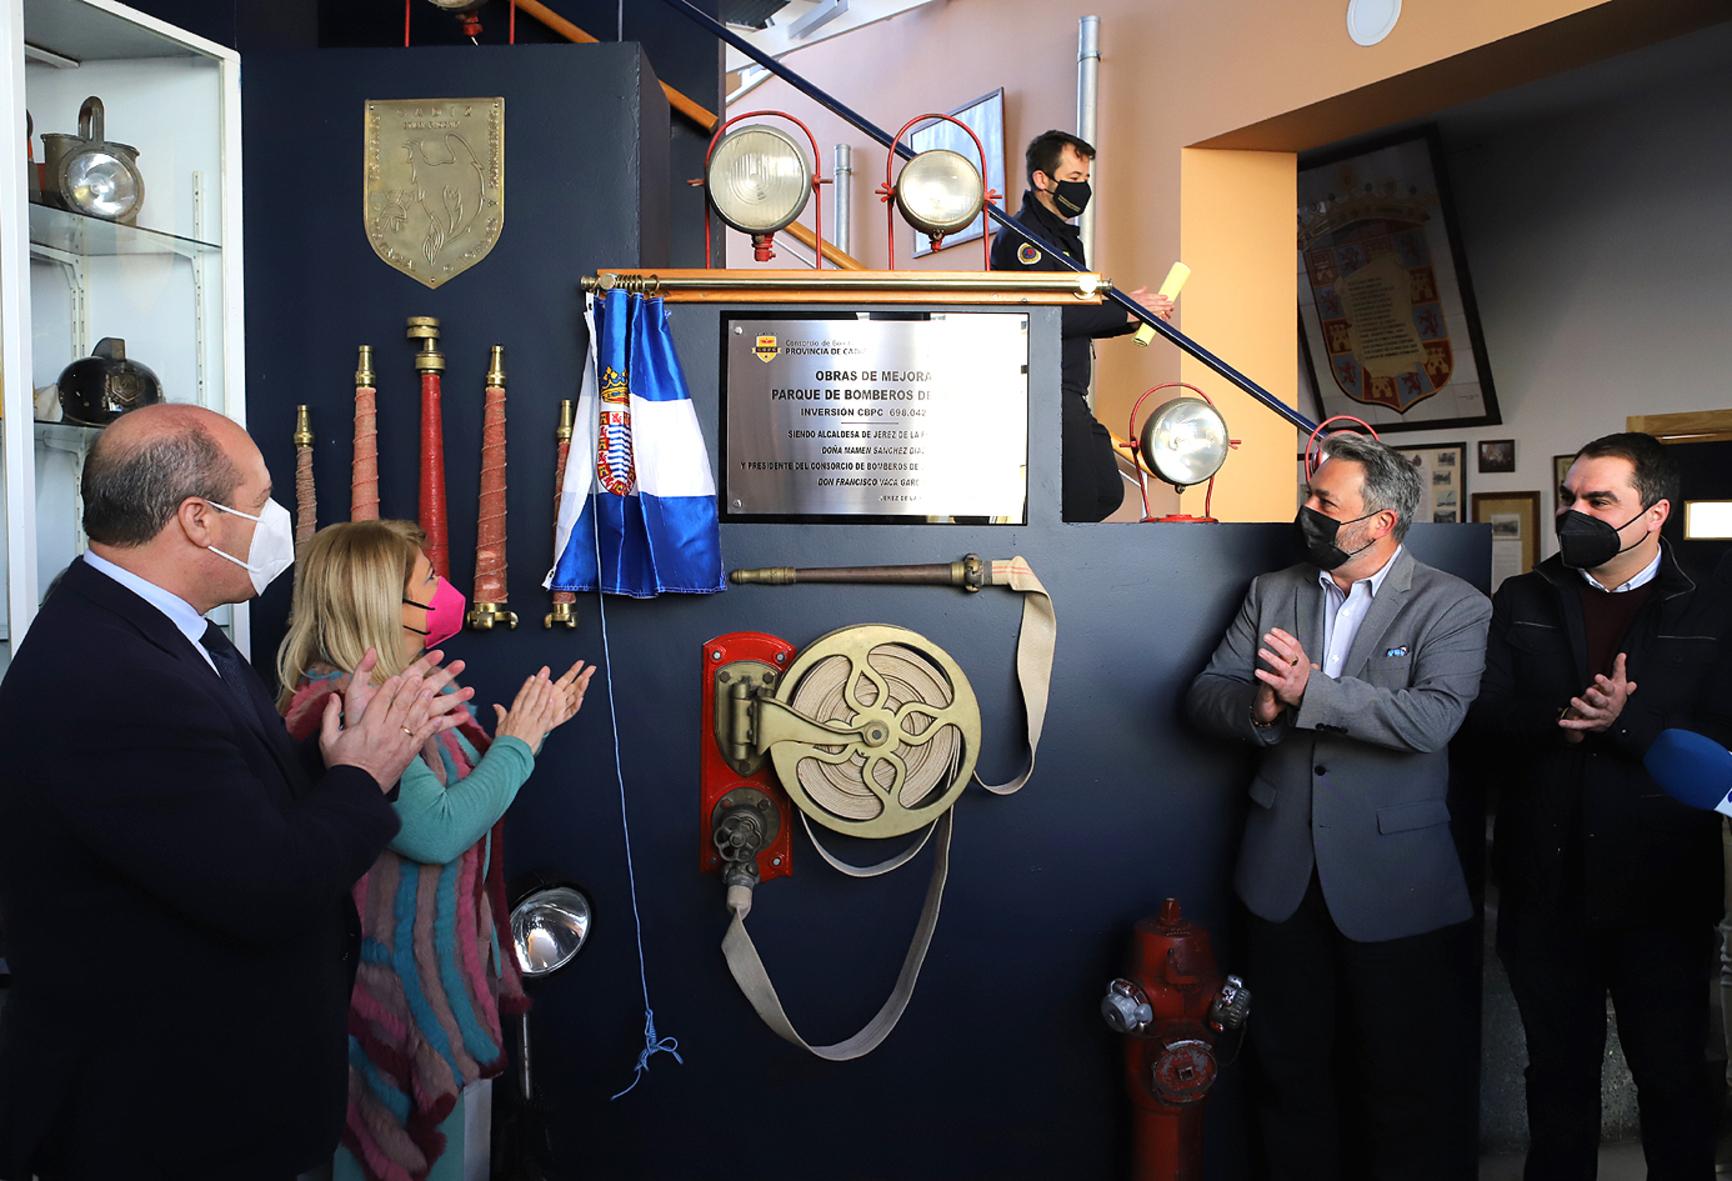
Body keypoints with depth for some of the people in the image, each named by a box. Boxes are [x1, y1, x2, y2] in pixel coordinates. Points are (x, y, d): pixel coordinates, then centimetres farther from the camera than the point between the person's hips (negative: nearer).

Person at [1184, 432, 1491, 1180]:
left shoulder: (1454, 608, -5)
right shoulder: (1272, 593, 7)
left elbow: (1433, 720, -21)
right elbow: (1205, 696, 2)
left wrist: (1311, 690, -28)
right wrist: (1259, 707, -20)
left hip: (1394, 885, -3)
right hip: (1284, 874, 4)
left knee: (1411, 1084, 9)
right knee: (1289, 1070, 16)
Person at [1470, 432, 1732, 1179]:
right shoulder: (1521, 602, 4)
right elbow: (1485, 723, -6)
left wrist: (1628, 719, -24)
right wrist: (1562, 715, -24)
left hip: (1661, 892, -1)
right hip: (1546, 888, 2)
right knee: (1559, 1076, 17)